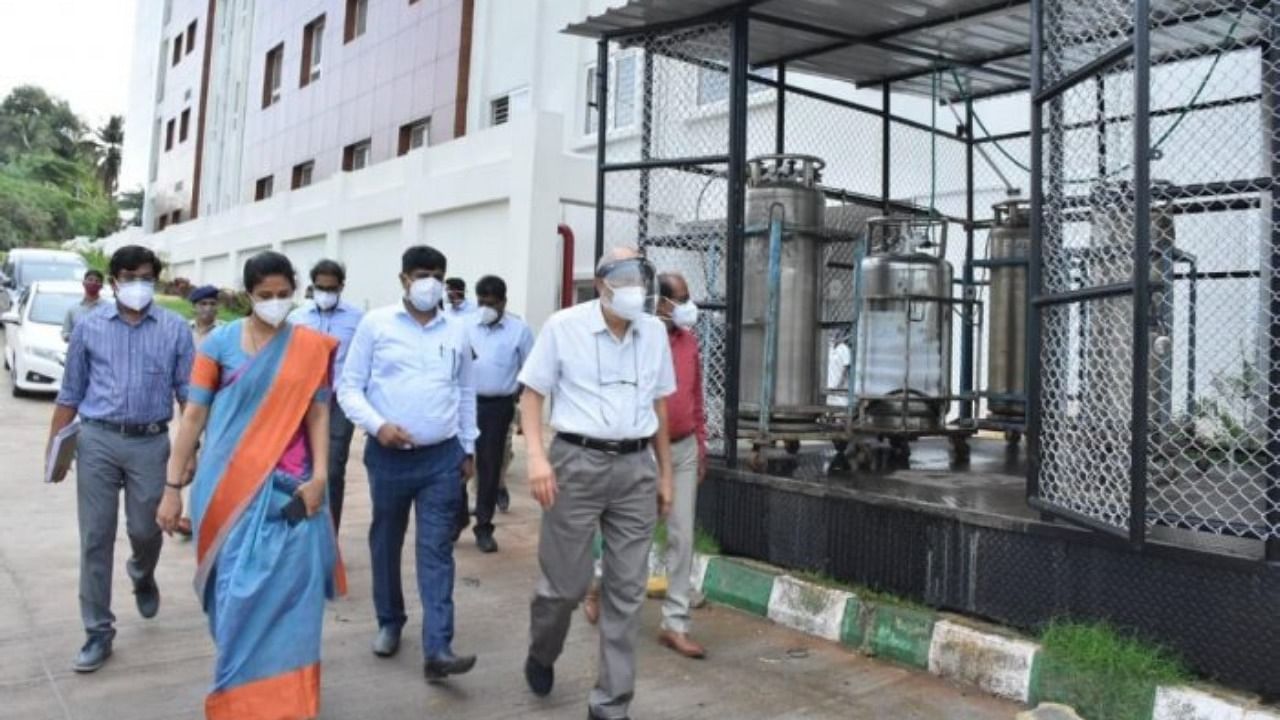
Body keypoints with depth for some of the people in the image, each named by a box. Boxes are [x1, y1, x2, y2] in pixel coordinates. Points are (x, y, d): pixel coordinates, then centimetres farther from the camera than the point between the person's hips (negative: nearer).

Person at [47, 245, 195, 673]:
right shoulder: (89, 327, 4)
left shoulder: (174, 329, 1)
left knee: (145, 530, 7)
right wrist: (54, 445, 5)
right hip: (97, 440, 1)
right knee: (95, 538, 3)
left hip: (151, 443, -1)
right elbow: (70, 393, 8)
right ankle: (98, 632, 14)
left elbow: (188, 393, 1)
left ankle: (143, 577, 43)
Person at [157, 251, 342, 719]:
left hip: (289, 486, 1)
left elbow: (318, 413, 3)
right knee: (237, 589, 5)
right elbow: (194, 416, 1)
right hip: (231, 486, 0)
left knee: (290, 590, 1)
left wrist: (319, 475, -8)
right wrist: (173, 486, 0)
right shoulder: (220, 342, -1)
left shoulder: (312, 347, 2)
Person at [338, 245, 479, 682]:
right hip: (388, 454, 0)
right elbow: (348, 386, -1)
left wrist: (468, 448, 14)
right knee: (386, 543, 14)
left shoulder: (456, 331, 7)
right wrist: (377, 424, -16)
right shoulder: (375, 323, -1)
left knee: (437, 550, -3)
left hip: (442, 456, 1)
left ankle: (438, 649, -4)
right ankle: (389, 623, 34)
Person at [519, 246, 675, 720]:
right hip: (578, 462, -3)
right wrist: (537, 456, -15)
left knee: (627, 591, 6)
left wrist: (665, 474, 15)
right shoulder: (563, 326, -4)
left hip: (636, 467, 4)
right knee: (566, 583, 5)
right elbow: (532, 394, -1)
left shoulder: (655, 332, 7)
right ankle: (541, 656, 39)